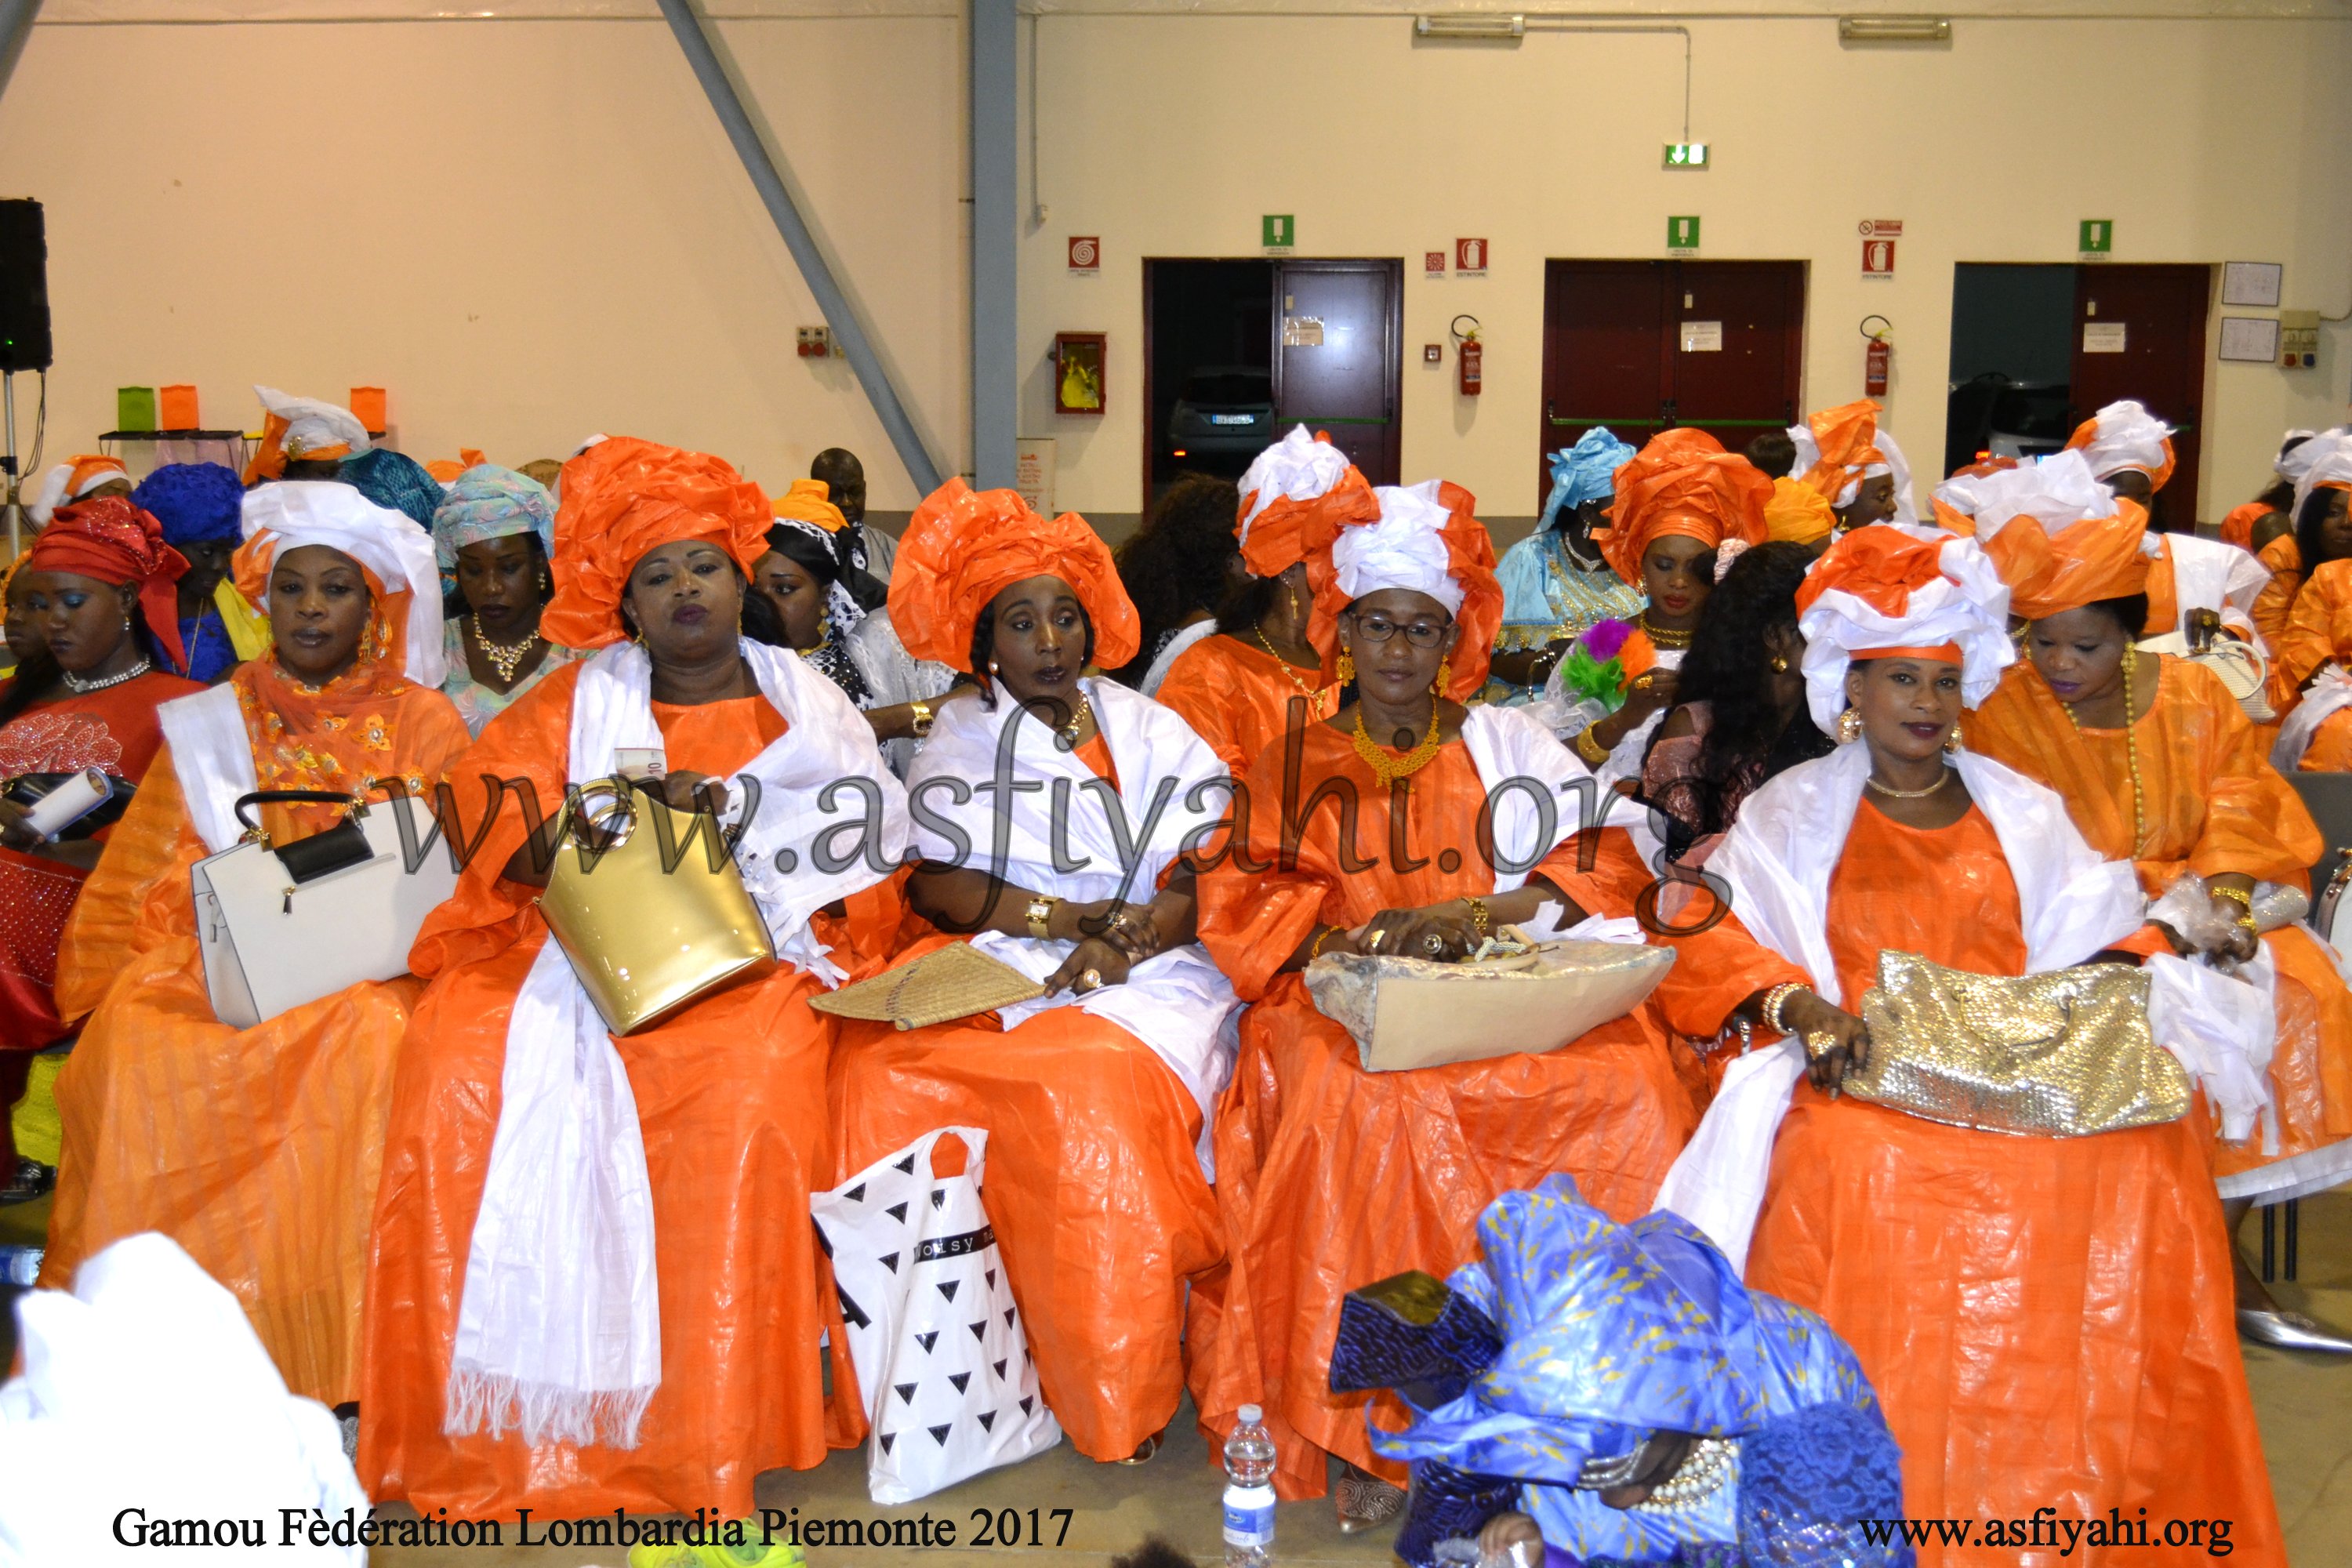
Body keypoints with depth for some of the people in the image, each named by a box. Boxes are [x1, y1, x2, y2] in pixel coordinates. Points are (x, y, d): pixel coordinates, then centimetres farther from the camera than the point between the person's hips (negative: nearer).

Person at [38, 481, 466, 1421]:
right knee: (140, 1046, -28)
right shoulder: (211, 723, 16)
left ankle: (340, 1360, -27)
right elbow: (149, 878, 10)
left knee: (368, 1042, -35)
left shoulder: (422, 724, 11)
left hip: (371, 965, -2)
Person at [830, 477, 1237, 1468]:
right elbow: (930, 883, 3)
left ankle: (1118, 1395, -22)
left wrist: (1124, 939, -16)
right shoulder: (960, 737, 15)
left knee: (1096, 1083, -34)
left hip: (1142, 974, -1)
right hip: (990, 970, 2)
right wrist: (1061, 915, -9)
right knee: (879, 1068, -28)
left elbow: (1209, 876, 3)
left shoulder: (1151, 733, 14)